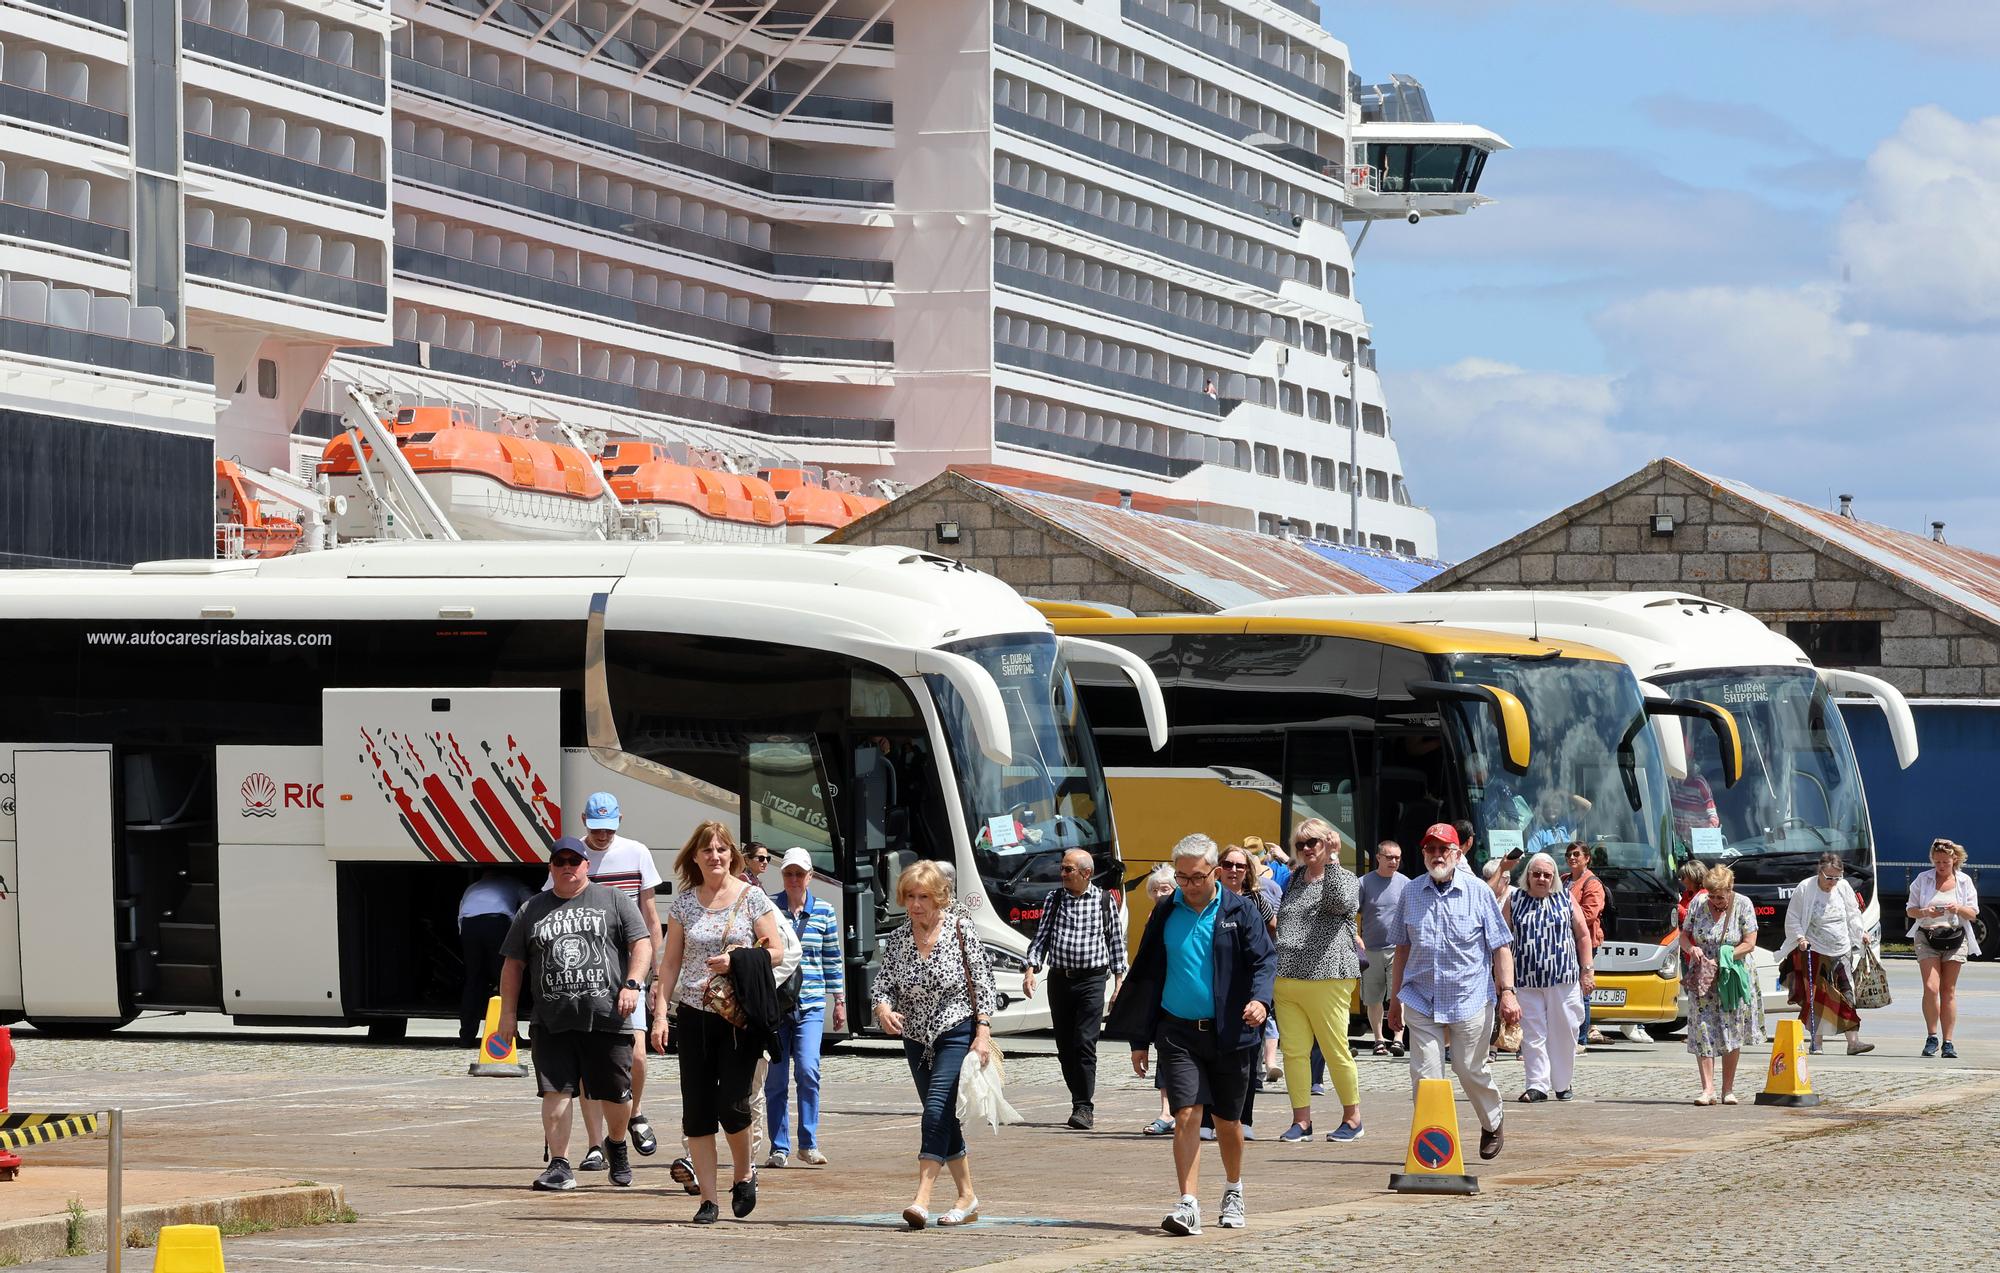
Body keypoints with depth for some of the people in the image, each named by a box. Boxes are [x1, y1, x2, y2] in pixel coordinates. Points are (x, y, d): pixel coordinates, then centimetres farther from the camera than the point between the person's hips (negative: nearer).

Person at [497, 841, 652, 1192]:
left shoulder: (614, 901, 9)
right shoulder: (531, 910, 15)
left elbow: (641, 945, 4)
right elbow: (513, 965, 16)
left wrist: (631, 984, -11)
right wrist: (508, 1012, 9)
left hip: (606, 1017, -1)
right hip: (552, 1022, 1)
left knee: (615, 1093, 6)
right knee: (556, 1091, -8)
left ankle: (616, 1146, 33)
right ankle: (559, 1166, -6)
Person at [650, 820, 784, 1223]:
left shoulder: (752, 898, 1)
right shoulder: (683, 903, 8)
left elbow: (776, 950, 0)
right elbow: (671, 962, 10)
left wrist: (737, 961, -15)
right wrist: (660, 1012, 2)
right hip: (694, 1015, 3)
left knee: (732, 1103, -11)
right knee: (697, 1110, 0)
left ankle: (742, 1174, 17)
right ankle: (707, 1198, 6)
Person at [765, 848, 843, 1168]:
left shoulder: (824, 911, 8)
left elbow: (832, 958, 13)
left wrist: (839, 1001, 14)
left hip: (811, 1003, 0)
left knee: (808, 1069, -13)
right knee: (776, 1077, 1)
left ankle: (808, 1144, -3)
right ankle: (779, 1148, 10)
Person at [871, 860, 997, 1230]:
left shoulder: (960, 930, -7)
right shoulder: (897, 940, 5)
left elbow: (983, 984, -6)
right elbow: (883, 984, 4)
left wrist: (983, 1034, -12)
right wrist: (883, 1008, -19)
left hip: (957, 1033, -5)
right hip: (917, 1039, 6)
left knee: (937, 1110, -19)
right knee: (943, 1119, 9)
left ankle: (922, 1199, -26)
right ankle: (967, 1198, 20)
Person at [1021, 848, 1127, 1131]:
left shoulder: (1105, 901, 3)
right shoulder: (1053, 898, 8)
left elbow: (1115, 940, 9)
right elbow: (1041, 936, 8)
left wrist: (1119, 980, 6)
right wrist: (1030, 969, -5)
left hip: (1091, 980, -3)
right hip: (1059, 979, 4)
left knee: (1085, 1044, -13)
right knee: (1064, 1047, 6)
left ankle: (1084, 1108, -12)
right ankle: (1080, 1100, 17)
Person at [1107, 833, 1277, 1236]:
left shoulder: (1239, 911, 1)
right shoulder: (1165, 915, 7)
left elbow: (1265, 959, -4)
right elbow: (1145, 976, 12)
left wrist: (1260, 998, -26)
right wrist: (1139, 1040, 11)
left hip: (1229, 1033, -1)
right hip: (1178, 1032, 1)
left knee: (1227, 1121, 11)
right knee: (1186, 1115, -12)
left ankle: (1233, 1192, 34)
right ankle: (1187, 1206, -16)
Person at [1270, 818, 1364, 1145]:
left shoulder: (1344, 877, 3)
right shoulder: (1294, 879, 20)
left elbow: (1340, 902, -21)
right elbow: (1272, 917, 32)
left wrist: (1331, 861, -15)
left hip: (1327, 979, -6)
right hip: (1286, 980, 6)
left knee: (1336, 1051, -2)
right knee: (1293, 1051, 1)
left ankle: (1352, 1119, 10)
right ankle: (1301, 1121, 5)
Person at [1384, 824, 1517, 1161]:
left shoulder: (1478, 892, 0)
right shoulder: (1411, 893, 7)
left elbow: (1501, 946, 2)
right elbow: (1402, 949, 15)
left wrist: (1507, 992, -8)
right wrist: (1395, 998, 16)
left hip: (1471, 999, -2)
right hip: (1421, 1001, 2)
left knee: (1470, 1070, 7)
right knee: (1425, 1074, -6)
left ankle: (1492, 1126, 32)